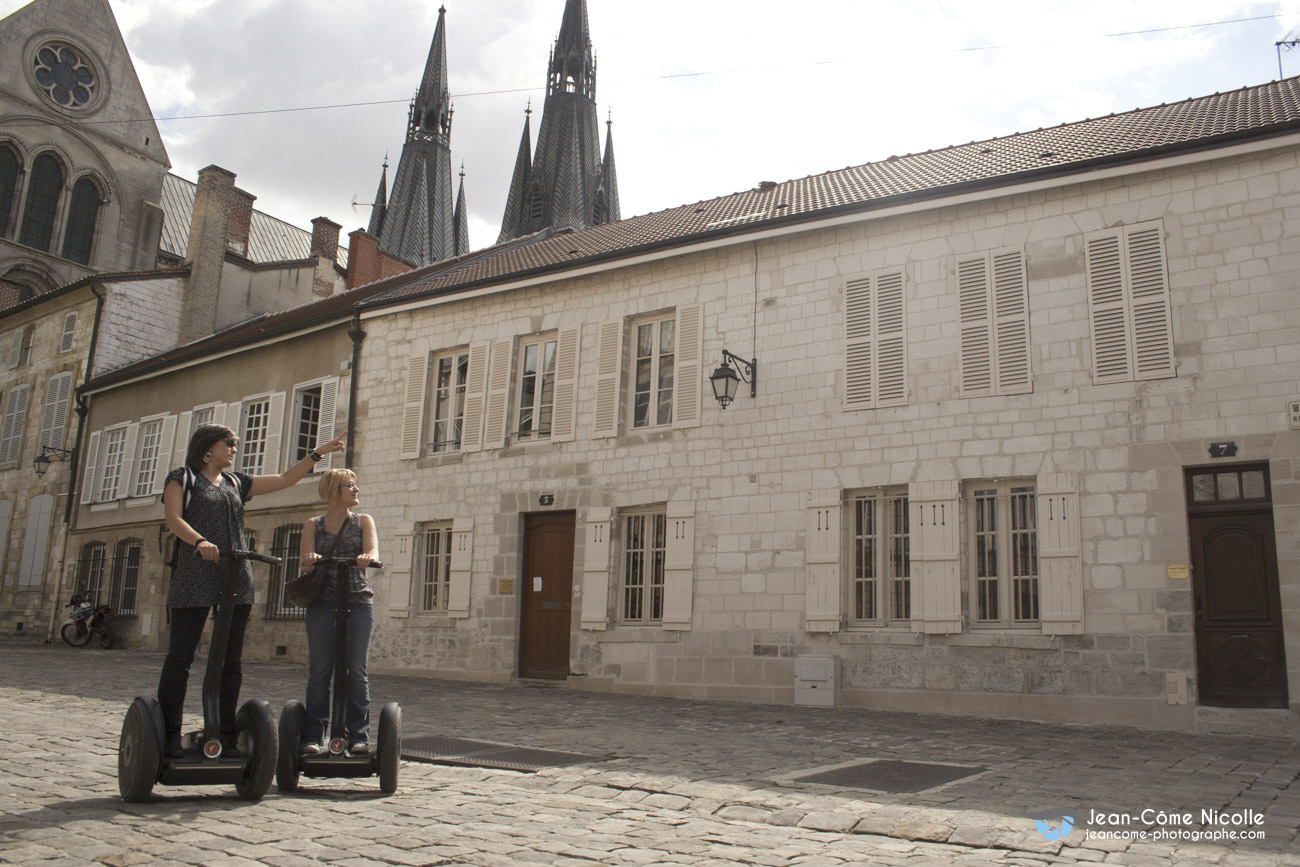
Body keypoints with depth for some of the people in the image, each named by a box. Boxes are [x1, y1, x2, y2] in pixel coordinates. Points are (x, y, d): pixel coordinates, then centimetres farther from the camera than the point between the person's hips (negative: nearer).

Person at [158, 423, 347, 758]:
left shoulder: (237, 483, 21)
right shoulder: (181, 478, 6)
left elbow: (284, 479, 23)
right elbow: (173, 518, -9)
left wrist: (317, 453, 18)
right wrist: (200, 542, -27)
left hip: (236, 579, 5)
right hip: (194, 579, -5)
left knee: (231, 661, 3)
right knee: (180, 657, -3)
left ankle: (226, 734, 8)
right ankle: (170, 735, 3)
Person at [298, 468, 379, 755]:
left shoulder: (363, 521, 13)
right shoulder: (313, 525, 12)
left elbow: (373, 550, -4)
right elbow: (304, 562, -1)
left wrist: (367, 557, -29)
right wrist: (309, 560, -26)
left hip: (358, 601, 0)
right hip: (322, 601, 0)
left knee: (357, 670, -3)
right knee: (319, 670, -4)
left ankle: (359, 736, 3)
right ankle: (313, 736, 3)